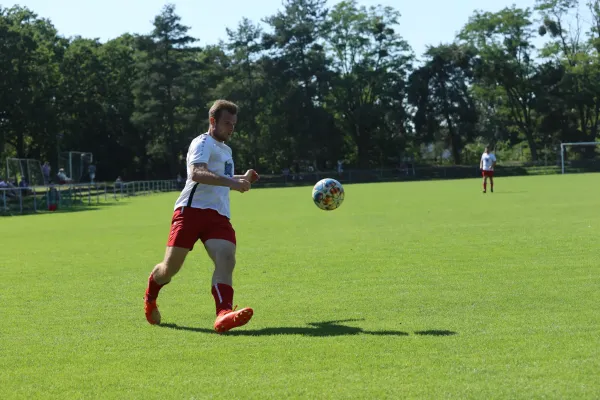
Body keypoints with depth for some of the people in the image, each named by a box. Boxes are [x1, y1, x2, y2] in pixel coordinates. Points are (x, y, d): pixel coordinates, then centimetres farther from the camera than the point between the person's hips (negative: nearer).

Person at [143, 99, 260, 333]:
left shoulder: (226, 150, 26)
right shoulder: (203, 143, -3)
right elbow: (196, 173, -24)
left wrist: (243, 179, 27)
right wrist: (231, 182, -33)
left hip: (218, 216, 7)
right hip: (192, 210, -6)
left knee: (226, 259, -21)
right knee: (171, 267, -2)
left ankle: (224, 315, -38)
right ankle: (150, 298, 32)